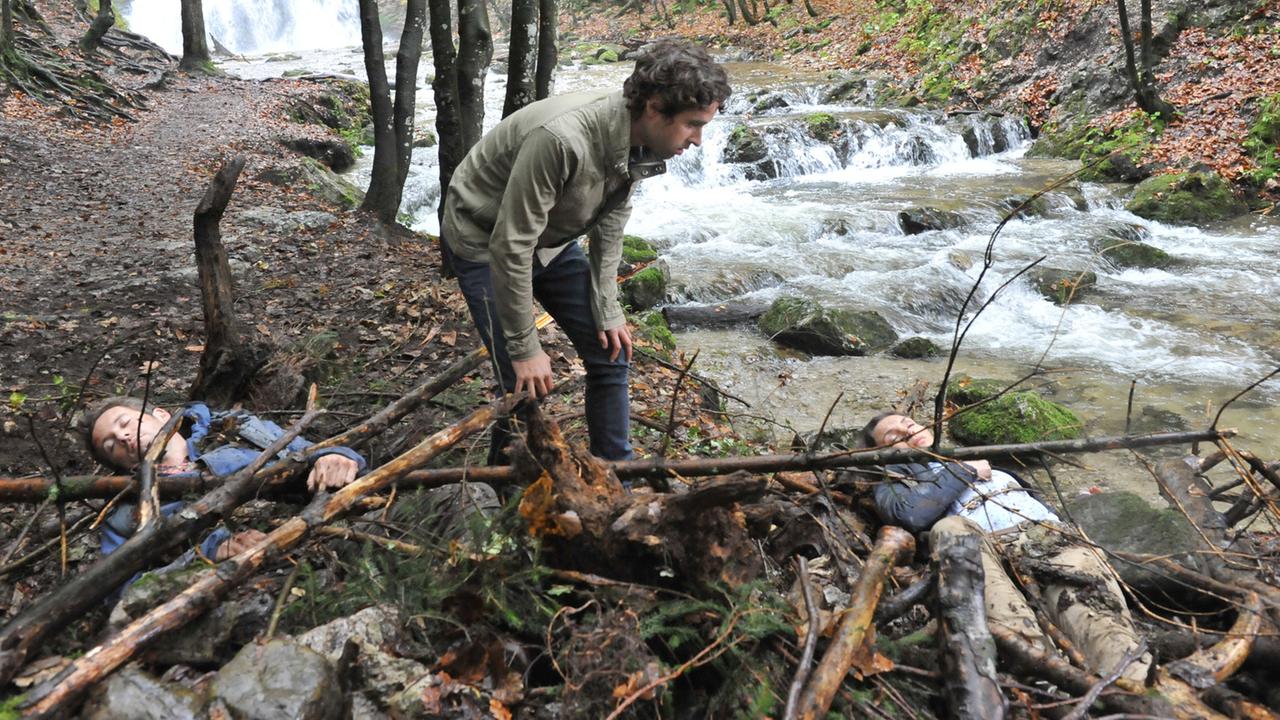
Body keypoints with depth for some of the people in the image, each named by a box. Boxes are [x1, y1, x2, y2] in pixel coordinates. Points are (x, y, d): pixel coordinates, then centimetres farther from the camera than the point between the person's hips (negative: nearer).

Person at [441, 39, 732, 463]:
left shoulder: (636, 143, -14)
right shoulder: (561, 139, -38)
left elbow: (609, 226, 1)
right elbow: (511, 246, -32)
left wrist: (607, 312, -1)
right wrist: (525, 349, -24)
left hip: (552, 242, 7)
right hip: (484, 242, -7)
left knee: (610, 353, 6)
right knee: (526, 388, -11)